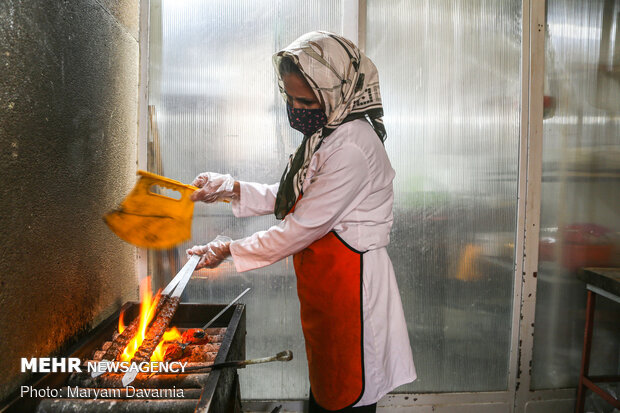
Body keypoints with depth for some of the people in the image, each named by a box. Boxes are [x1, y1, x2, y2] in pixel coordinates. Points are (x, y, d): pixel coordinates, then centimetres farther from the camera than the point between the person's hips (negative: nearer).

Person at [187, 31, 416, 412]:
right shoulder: (326, 135, 10)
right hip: (326, 281, 9)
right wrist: (232, 188, 1)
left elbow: (302, 227, -21)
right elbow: (289, 198, 14)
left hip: (350, 284, -9)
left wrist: (231, 250, -11)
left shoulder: (350, 148, -22)